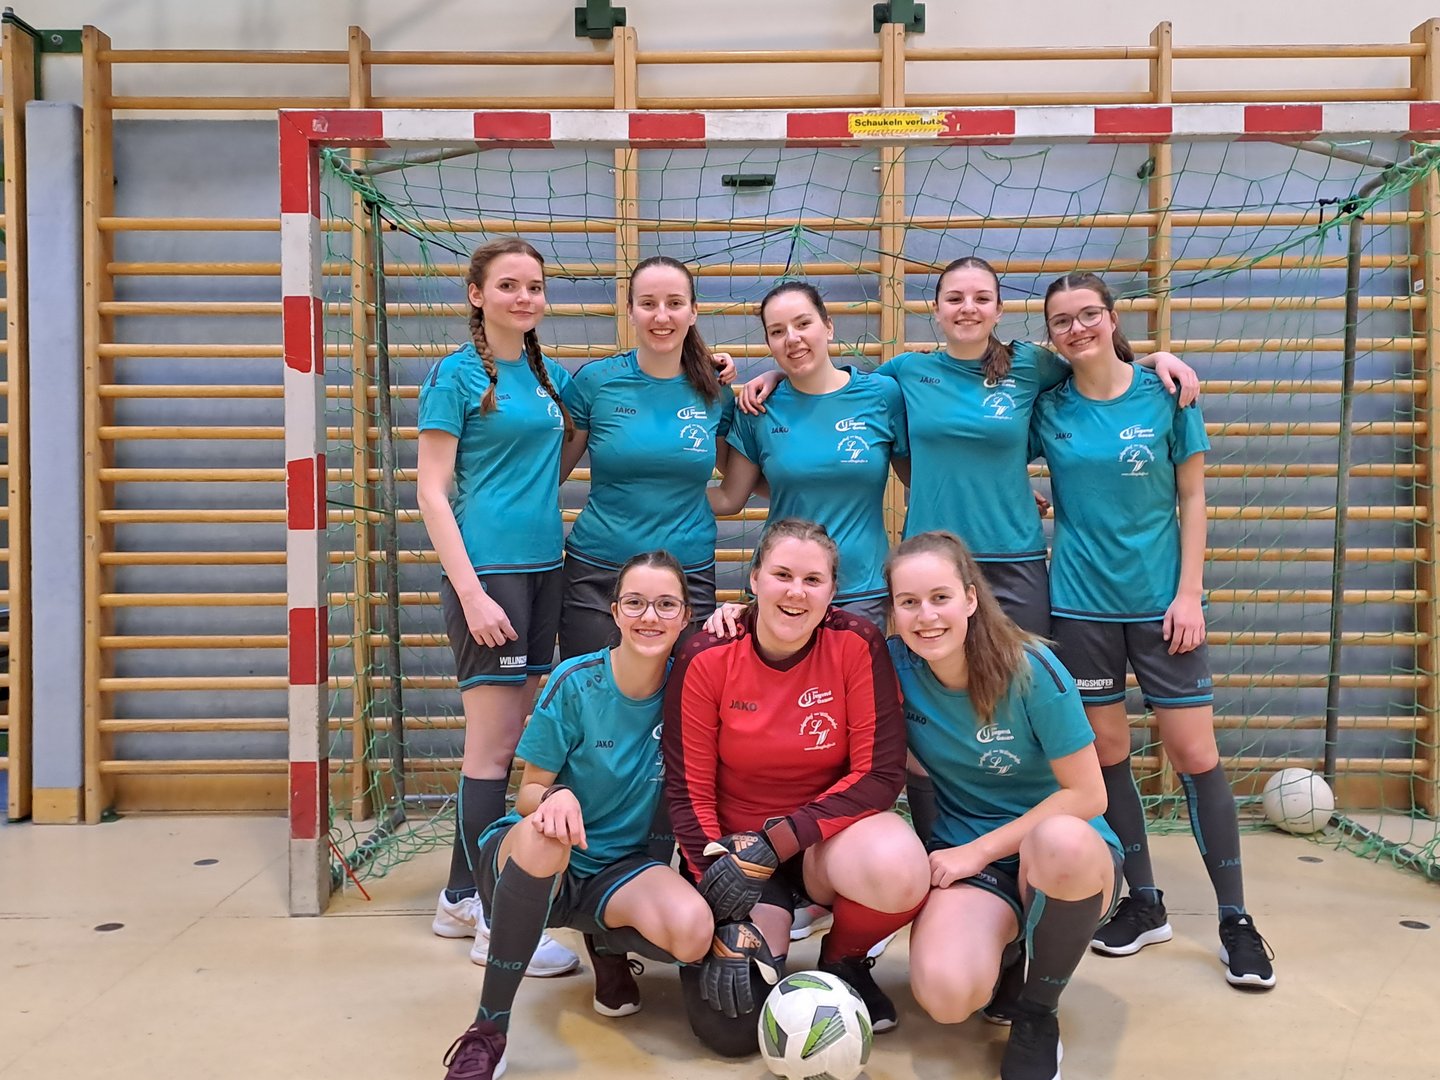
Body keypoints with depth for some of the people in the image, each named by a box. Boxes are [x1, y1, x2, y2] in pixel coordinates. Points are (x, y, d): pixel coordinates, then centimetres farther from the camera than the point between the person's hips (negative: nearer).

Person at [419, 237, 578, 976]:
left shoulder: (551, 377, 13)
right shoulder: (456, 374, -5)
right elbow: (431, 490, -8)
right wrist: (471, 591, -17)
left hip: (543, 569, 7)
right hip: (488, 569, -7)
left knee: (509, 740, 12)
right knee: (494, 743, -3)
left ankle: (460, 897, 25)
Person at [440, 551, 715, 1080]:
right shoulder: (576, 681, -14)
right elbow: (528, 792, -6)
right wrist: (556, 796, -33)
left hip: (620, 870, 2)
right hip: (531, 859, -2)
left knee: (694, 931, -30)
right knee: (542, 833, -38)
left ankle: (607, 944, 7)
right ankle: (487, 1031, -24)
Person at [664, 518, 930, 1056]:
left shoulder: (856, 644, -14)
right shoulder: (706, 659, -13)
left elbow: (880, 774, -15)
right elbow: (688, 790, -9)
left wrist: (775, 844, -22)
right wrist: (729, 917, -16)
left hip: (829, 834, 0)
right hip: (736, 842, 0)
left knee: (901, 870, -34)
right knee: (730, 1026, -15)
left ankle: (843, 960, 1)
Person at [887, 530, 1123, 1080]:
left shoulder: (1032, 669, -17)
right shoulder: (895, 664, -9)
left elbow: (1086, 794, -13)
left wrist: (979, 850, -16)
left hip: (1066, 853, -1)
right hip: (964, 858, 1)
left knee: (1060, 840, -40)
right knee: (945, 993, -31)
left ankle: (1037, 1015, -9)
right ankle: (1005, 954, 9)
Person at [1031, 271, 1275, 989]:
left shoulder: (1163, 394, -2)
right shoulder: (1046, 406, 1)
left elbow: (1192, 498, 1)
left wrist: (1188, 593, -5)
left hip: (1160, 600, -1)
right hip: (1081, 601, 1)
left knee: (1196, 755, -1)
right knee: (1106, 753, 8)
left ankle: (1236, 919, 14)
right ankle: (1143, 904, 24)